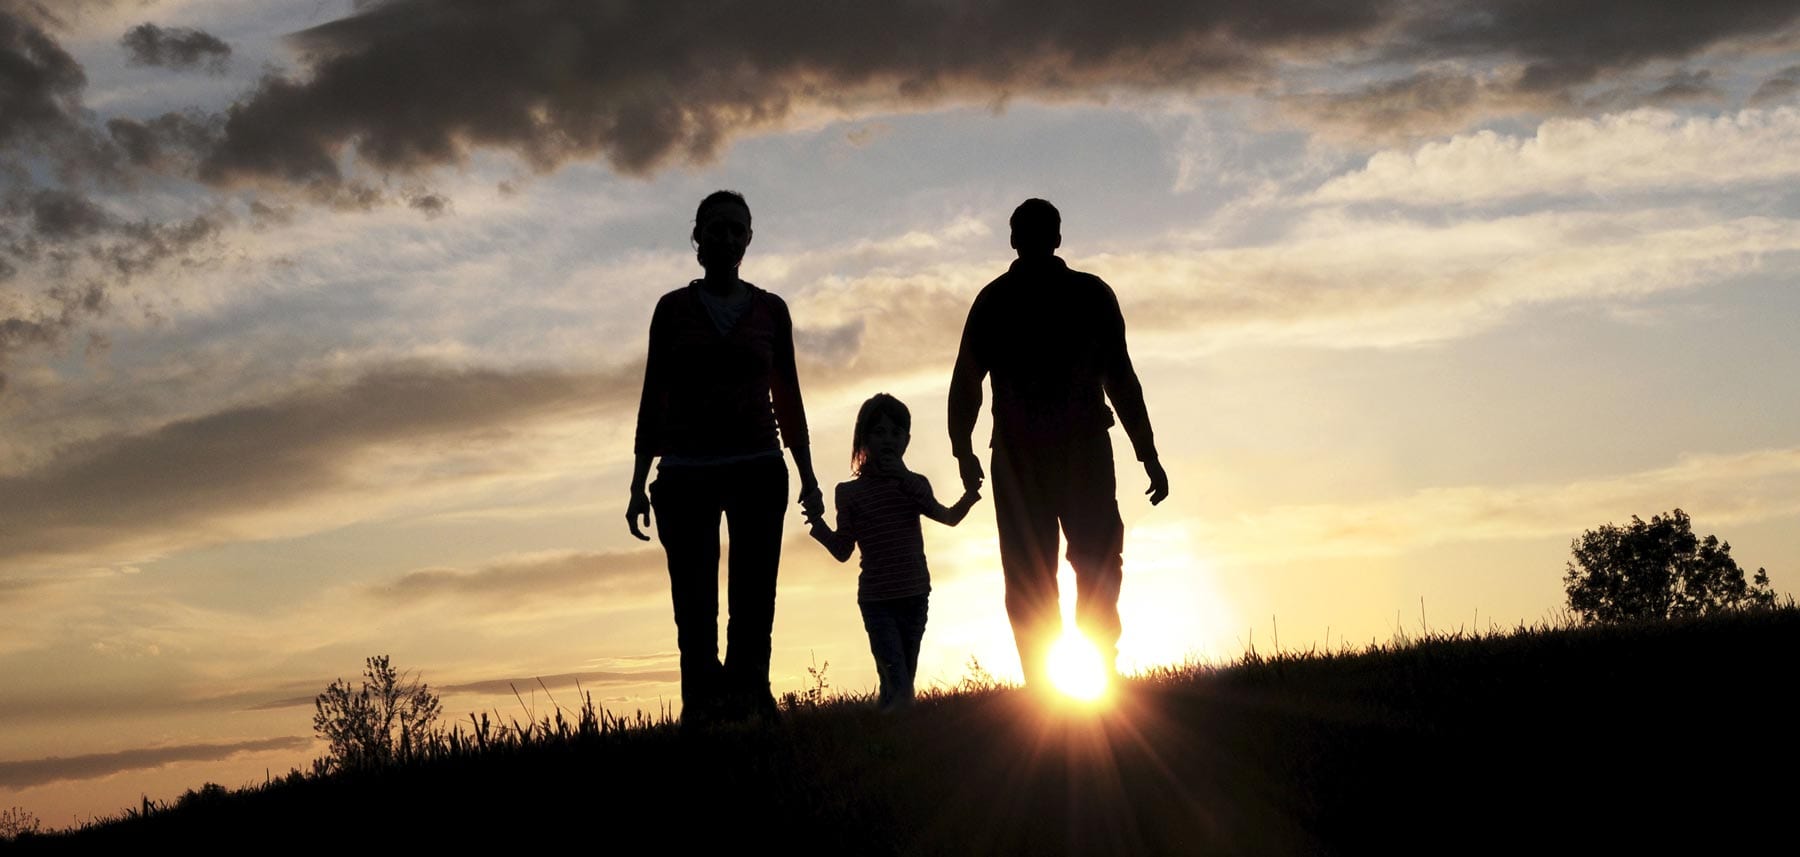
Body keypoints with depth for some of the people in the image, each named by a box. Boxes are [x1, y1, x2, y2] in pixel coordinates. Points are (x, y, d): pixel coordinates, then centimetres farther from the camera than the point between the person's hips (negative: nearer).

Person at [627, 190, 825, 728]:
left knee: (753, 604, -10)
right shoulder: (673, 309, 10)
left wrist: (807, 476, 12)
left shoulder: (770, 310, 13)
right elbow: (653, 398, 10)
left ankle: (748, 702, -14)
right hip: (686, 469, -1)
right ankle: (699, 711, -9)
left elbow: (788, 400, 17)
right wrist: (639, 482, 4)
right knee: (694, 606, -7)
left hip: (757, 467, 1)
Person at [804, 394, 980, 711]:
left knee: (904, 680, 8)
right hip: (876, 599, -3)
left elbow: (947, 517, -8)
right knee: (898, 684, -15)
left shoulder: (914, 484, 6)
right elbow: (843, 551, -1)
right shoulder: (850, 493, 0)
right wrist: (819, 526, -16)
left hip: (914, 595, 3)